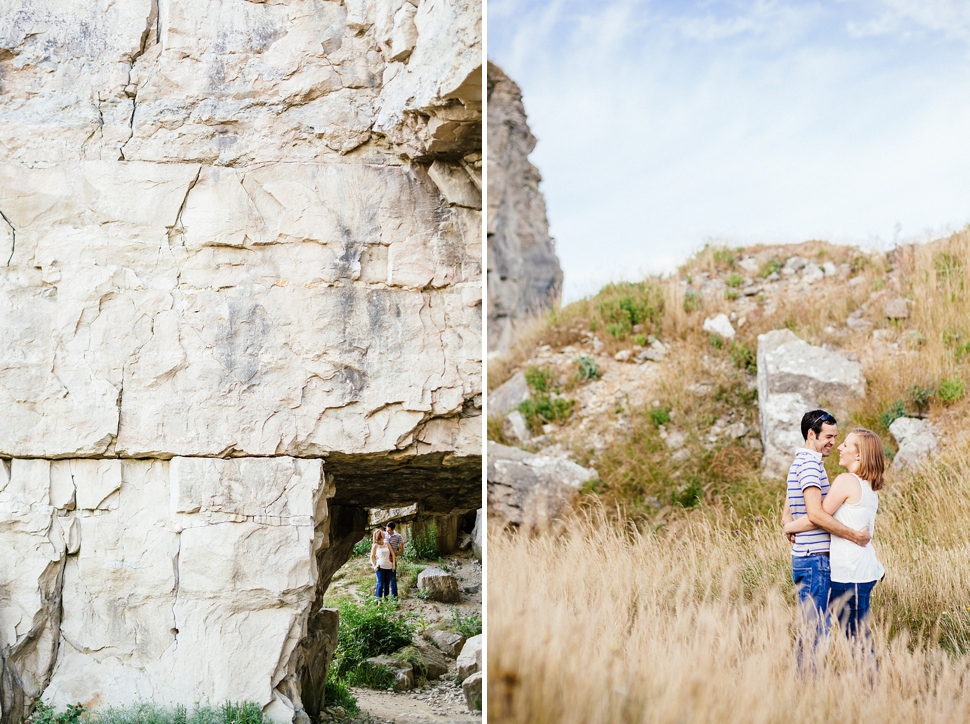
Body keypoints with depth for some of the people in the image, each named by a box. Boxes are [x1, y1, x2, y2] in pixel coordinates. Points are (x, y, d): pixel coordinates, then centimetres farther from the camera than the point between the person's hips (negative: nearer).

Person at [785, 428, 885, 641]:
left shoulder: (846, 481, -14)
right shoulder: (869, 486, 13)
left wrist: (788, 527, 0)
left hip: (850, 572, -9)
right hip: (865, 568, 9)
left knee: (855, 635, -4)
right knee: (856, 634, 13)